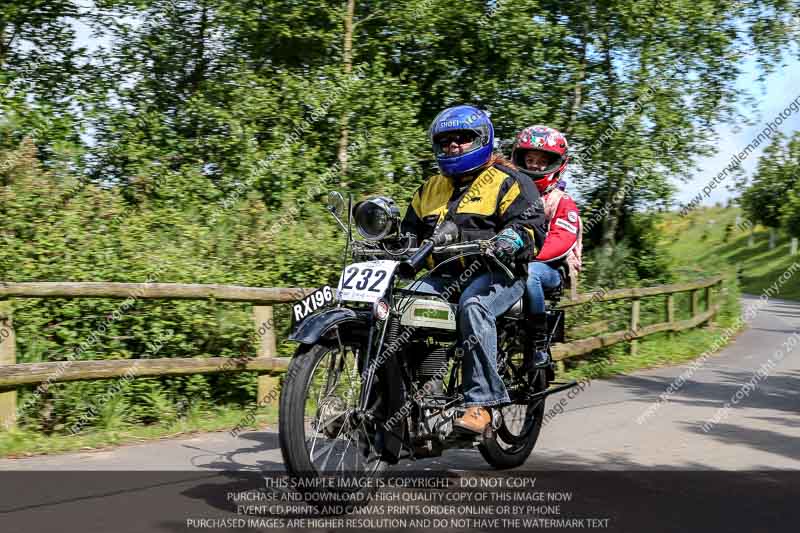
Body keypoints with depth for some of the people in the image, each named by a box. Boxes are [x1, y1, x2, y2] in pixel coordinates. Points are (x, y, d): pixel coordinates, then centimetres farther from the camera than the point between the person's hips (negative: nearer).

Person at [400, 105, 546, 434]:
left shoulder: (507, 182, 4)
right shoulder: (431, 188, 25)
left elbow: (531, 225, -8)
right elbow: (409, 231, 29)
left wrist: (505, 243, -29)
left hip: (496, 273, -6)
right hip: (442, 275, 6)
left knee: (473, 305, -38)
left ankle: (482, 401, -37)